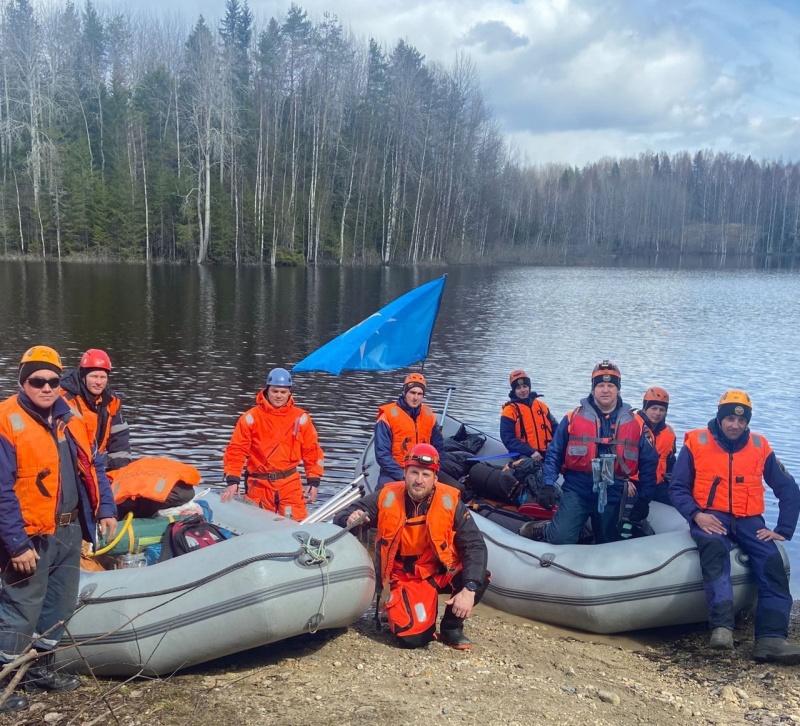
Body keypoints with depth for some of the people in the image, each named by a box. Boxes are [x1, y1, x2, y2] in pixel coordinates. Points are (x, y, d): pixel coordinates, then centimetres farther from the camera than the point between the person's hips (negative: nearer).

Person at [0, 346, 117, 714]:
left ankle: (40, 668, 35)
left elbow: (92, 466, 15)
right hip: (31, 535, -7)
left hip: (69, 531, 7)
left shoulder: (70, 418, 6)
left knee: (60, 605, 18)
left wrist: (105, 509, 9)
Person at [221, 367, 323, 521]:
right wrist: (232, 481, -14)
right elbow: (236, 449, -5)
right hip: (259, 485, 0)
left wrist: (313, 482, 1)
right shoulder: (251, 417, -4)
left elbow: (312, 450, 6)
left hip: (290, 484, 1)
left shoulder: (301, 418, 1)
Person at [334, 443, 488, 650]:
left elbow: (474, 545, -17)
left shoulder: (450, 502, -15)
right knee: (412, 637, -22)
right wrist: (350, 520, -31)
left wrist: (470, 588, -30)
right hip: (405, 577, -1)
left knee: (479, 578, -28)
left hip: (442, 570, 1)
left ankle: (451, 628, 1)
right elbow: (342, 518, -5)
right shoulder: (386, 498, -13)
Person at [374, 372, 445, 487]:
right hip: (394, 474, -4)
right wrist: (402, 475, -18)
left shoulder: (429, 415, 7)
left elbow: (439, 448, 14)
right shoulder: (388, 415, -7)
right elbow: (382, 454, -9)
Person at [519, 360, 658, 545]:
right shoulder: (573, 418, -3)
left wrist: (644, 499, 1)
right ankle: (544, 530, 15)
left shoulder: (636, 424, 0)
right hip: (577, 491, -2)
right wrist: (548, 486, -9)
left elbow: (648, 463, 6)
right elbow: (554, 454, 2)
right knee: (561, 538, -17)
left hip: (612, 496, 2)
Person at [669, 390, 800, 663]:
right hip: (710, 517, -3)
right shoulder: (696, 442, 1)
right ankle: (722, 626, -47)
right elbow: (677, 488, 1)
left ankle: (771, 639, -30)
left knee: (772, 563, -24)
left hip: (749, 520, 3)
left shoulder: (760, 447, 7)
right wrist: (696, 514, -16)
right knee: (714, 548, -36)